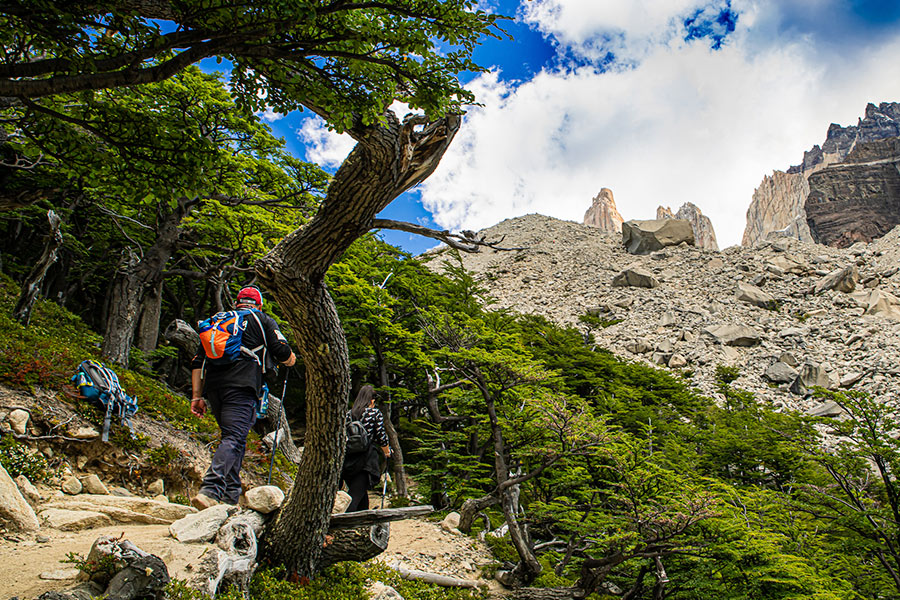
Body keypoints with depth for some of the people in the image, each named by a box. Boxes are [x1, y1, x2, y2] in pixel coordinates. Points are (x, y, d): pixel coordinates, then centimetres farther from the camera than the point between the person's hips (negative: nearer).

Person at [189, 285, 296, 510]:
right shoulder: (263, 320, 13)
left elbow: (198, 362, 19)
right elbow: (283, 353, 3)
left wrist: (197, 396, 18)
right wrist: (290, 359, 27)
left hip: (214, 386, 5)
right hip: (242, 386, -5)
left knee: (233, 437, 17)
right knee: (234, 438, -12)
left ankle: (231, 496, 15)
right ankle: (209, 491, -30)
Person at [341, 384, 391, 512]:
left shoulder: (349, 413, 9)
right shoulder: (375, 413, -1)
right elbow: (381, 436, 0)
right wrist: (386, 451, 19)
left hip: (348, 459, 5)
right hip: (365, 460, -5)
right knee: (356, 496, -6)